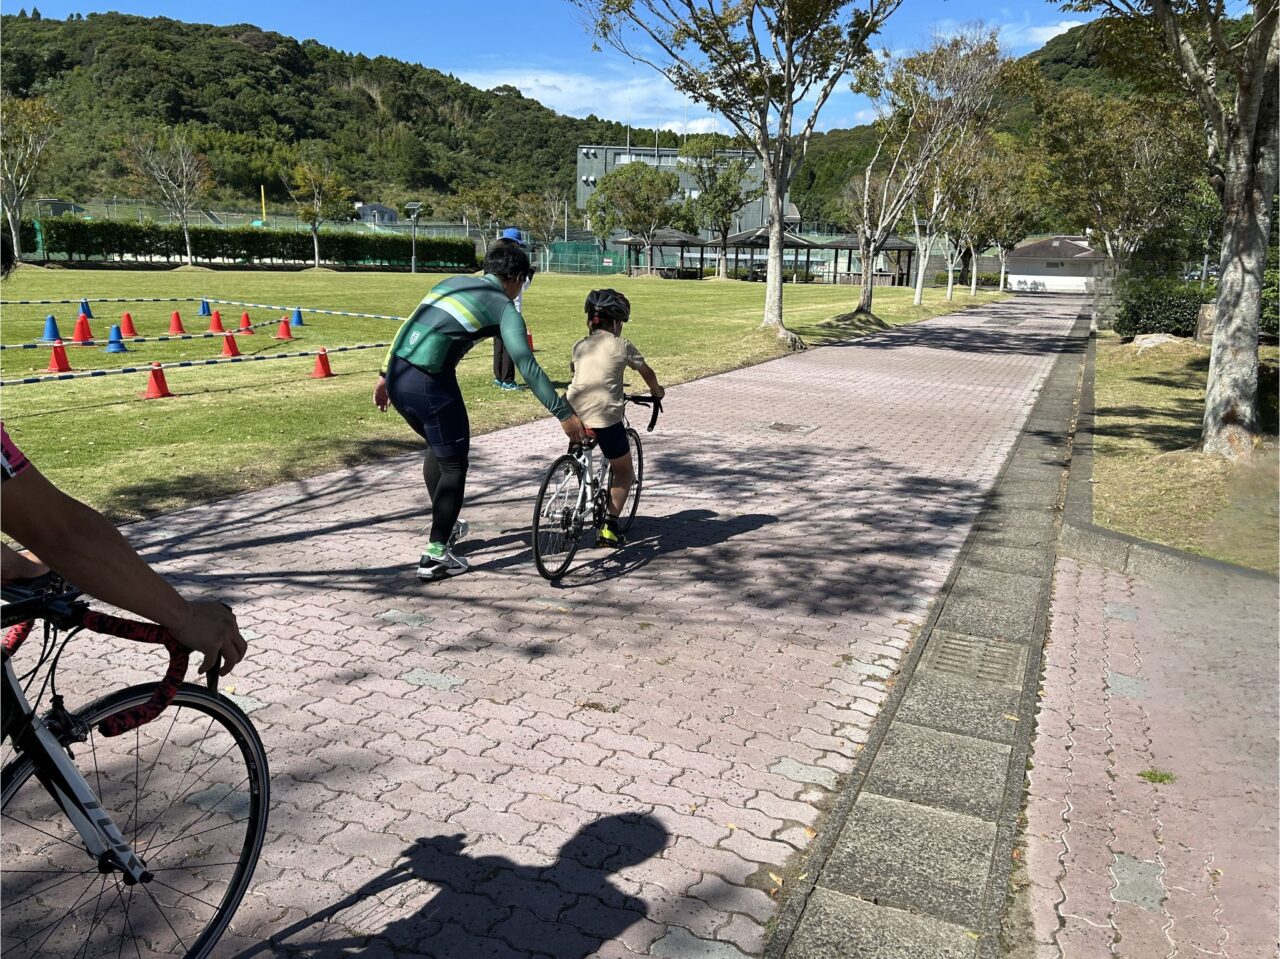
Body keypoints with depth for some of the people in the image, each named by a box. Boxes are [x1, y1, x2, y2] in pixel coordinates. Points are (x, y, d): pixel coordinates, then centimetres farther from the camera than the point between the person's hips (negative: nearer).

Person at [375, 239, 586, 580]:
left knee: (438, 446, 28)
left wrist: (386, 375, 26)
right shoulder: (504, 308, -1)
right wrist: (563, 414, -12)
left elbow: (410, 327, 21)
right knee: (454, 464, 8)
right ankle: (435, 555, 11)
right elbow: (527, 366, -12)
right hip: (429, 384, -8)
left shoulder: (452, 281, 20)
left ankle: (443, 524, 40)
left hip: (397, 377, 8)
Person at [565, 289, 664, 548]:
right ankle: (609, 528, 4)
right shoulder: (622, 346, 4)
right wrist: (657, 392, 39)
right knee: (624, 471, 15)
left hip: (574, 415, 4)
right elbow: (647, 374, 18)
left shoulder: (580, 345, 16)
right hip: (605, 417, -4)